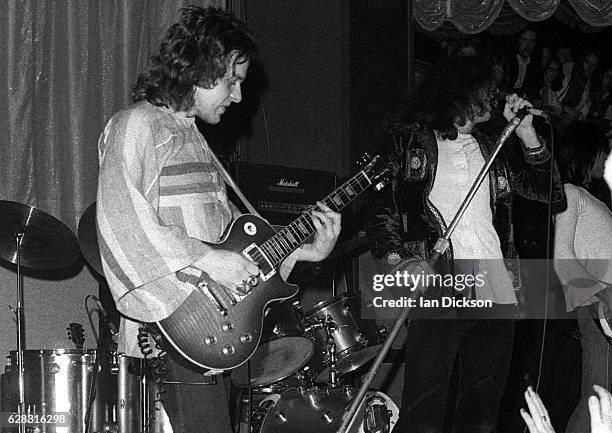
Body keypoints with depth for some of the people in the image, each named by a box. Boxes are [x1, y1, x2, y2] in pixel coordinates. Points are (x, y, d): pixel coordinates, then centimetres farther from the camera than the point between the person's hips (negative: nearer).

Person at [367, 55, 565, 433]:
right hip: (438, 294, -5)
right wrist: (399, 261, -14)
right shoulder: (409, 140, 9)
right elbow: (380, 209, 2)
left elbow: (549, 191, 17)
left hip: (496, 294, 5)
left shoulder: (490, 150, 22)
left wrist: (525, 134, 9)